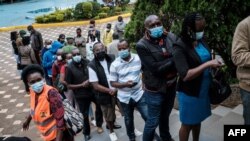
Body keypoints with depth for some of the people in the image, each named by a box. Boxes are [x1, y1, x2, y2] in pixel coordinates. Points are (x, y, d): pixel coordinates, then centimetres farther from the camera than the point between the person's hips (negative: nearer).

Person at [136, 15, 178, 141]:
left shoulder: (171, 37, -5)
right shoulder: (142, 45, -19)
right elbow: (156, 69, -24)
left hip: (171, 85, 5)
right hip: (155, 89, -5)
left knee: (165, 115, 27)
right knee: (153, 121, 8)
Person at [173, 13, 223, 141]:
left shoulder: (200, 41, -2)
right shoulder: (180, 47, -22)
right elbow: (185, 76, -29)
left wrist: (214, 62, -2)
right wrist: (208, 64, -29)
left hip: (203, 90, 7)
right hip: (189, 93, -6)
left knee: (197, 120, 24)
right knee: (187, 124, 12)